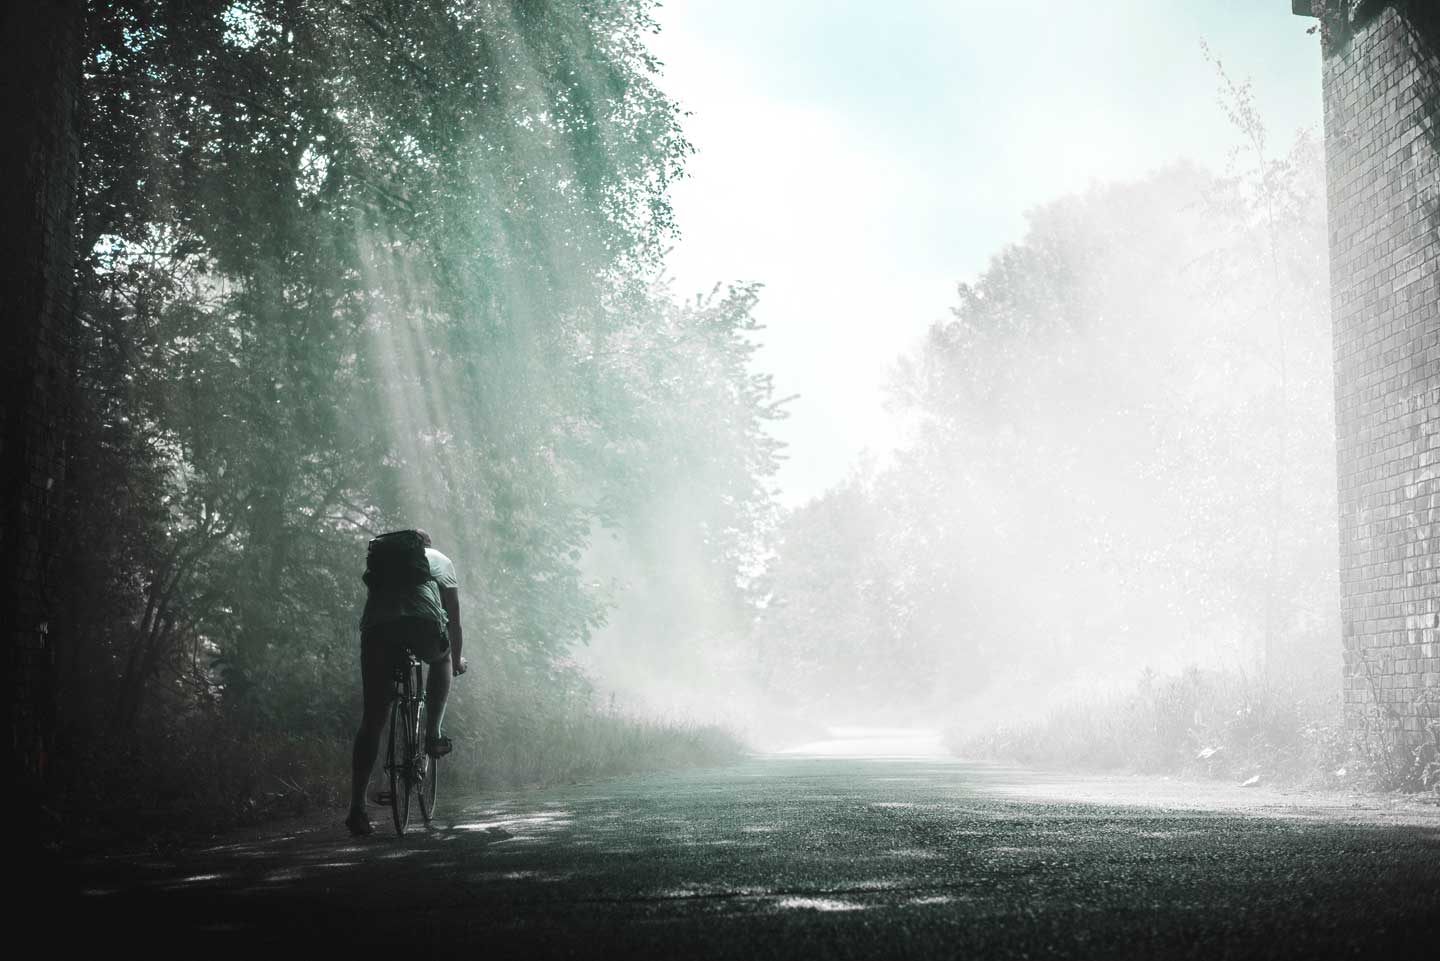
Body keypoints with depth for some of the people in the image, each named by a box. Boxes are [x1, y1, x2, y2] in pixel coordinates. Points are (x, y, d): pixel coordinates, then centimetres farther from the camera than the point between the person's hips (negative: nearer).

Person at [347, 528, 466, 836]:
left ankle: (357, 808, -1)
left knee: (373, 718, 4)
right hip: (422, 623, -2)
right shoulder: (439, 559, 31)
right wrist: (457, 658, 47)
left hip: (376, 627, 2)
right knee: (441, 659, 34)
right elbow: (453, 616, 34)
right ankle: (433, 735, 21)